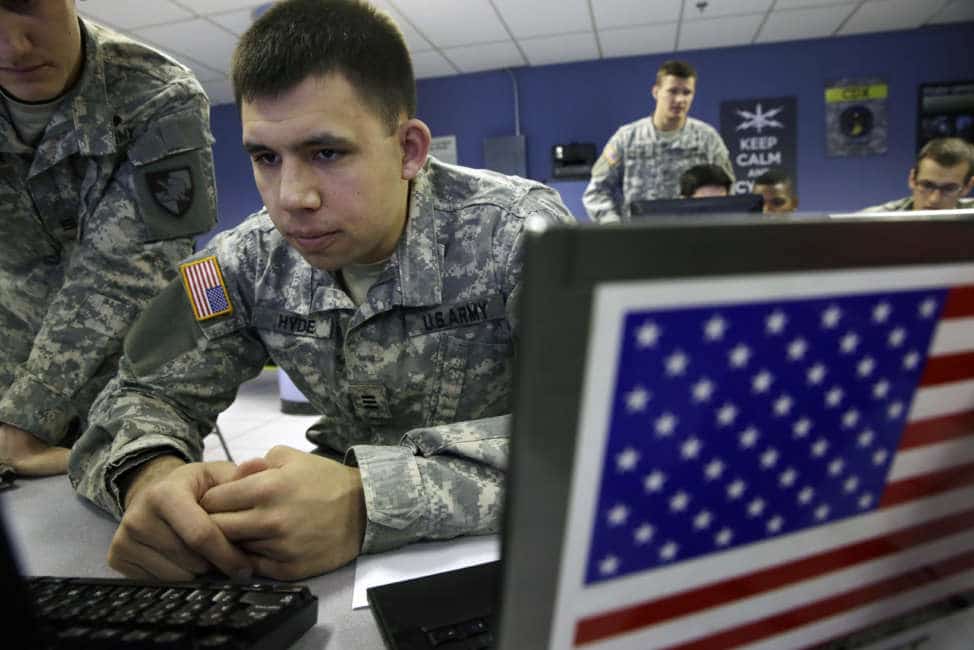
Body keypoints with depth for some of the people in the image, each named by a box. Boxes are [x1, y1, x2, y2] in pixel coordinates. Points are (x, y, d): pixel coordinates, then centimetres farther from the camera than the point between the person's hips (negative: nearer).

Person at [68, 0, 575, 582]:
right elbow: (147, 392, -2)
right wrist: (148, 473, -27)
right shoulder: (251, 261, -8)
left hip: (516, 550, -2)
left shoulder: (520, 233, -20)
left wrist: (369, 501, -41)